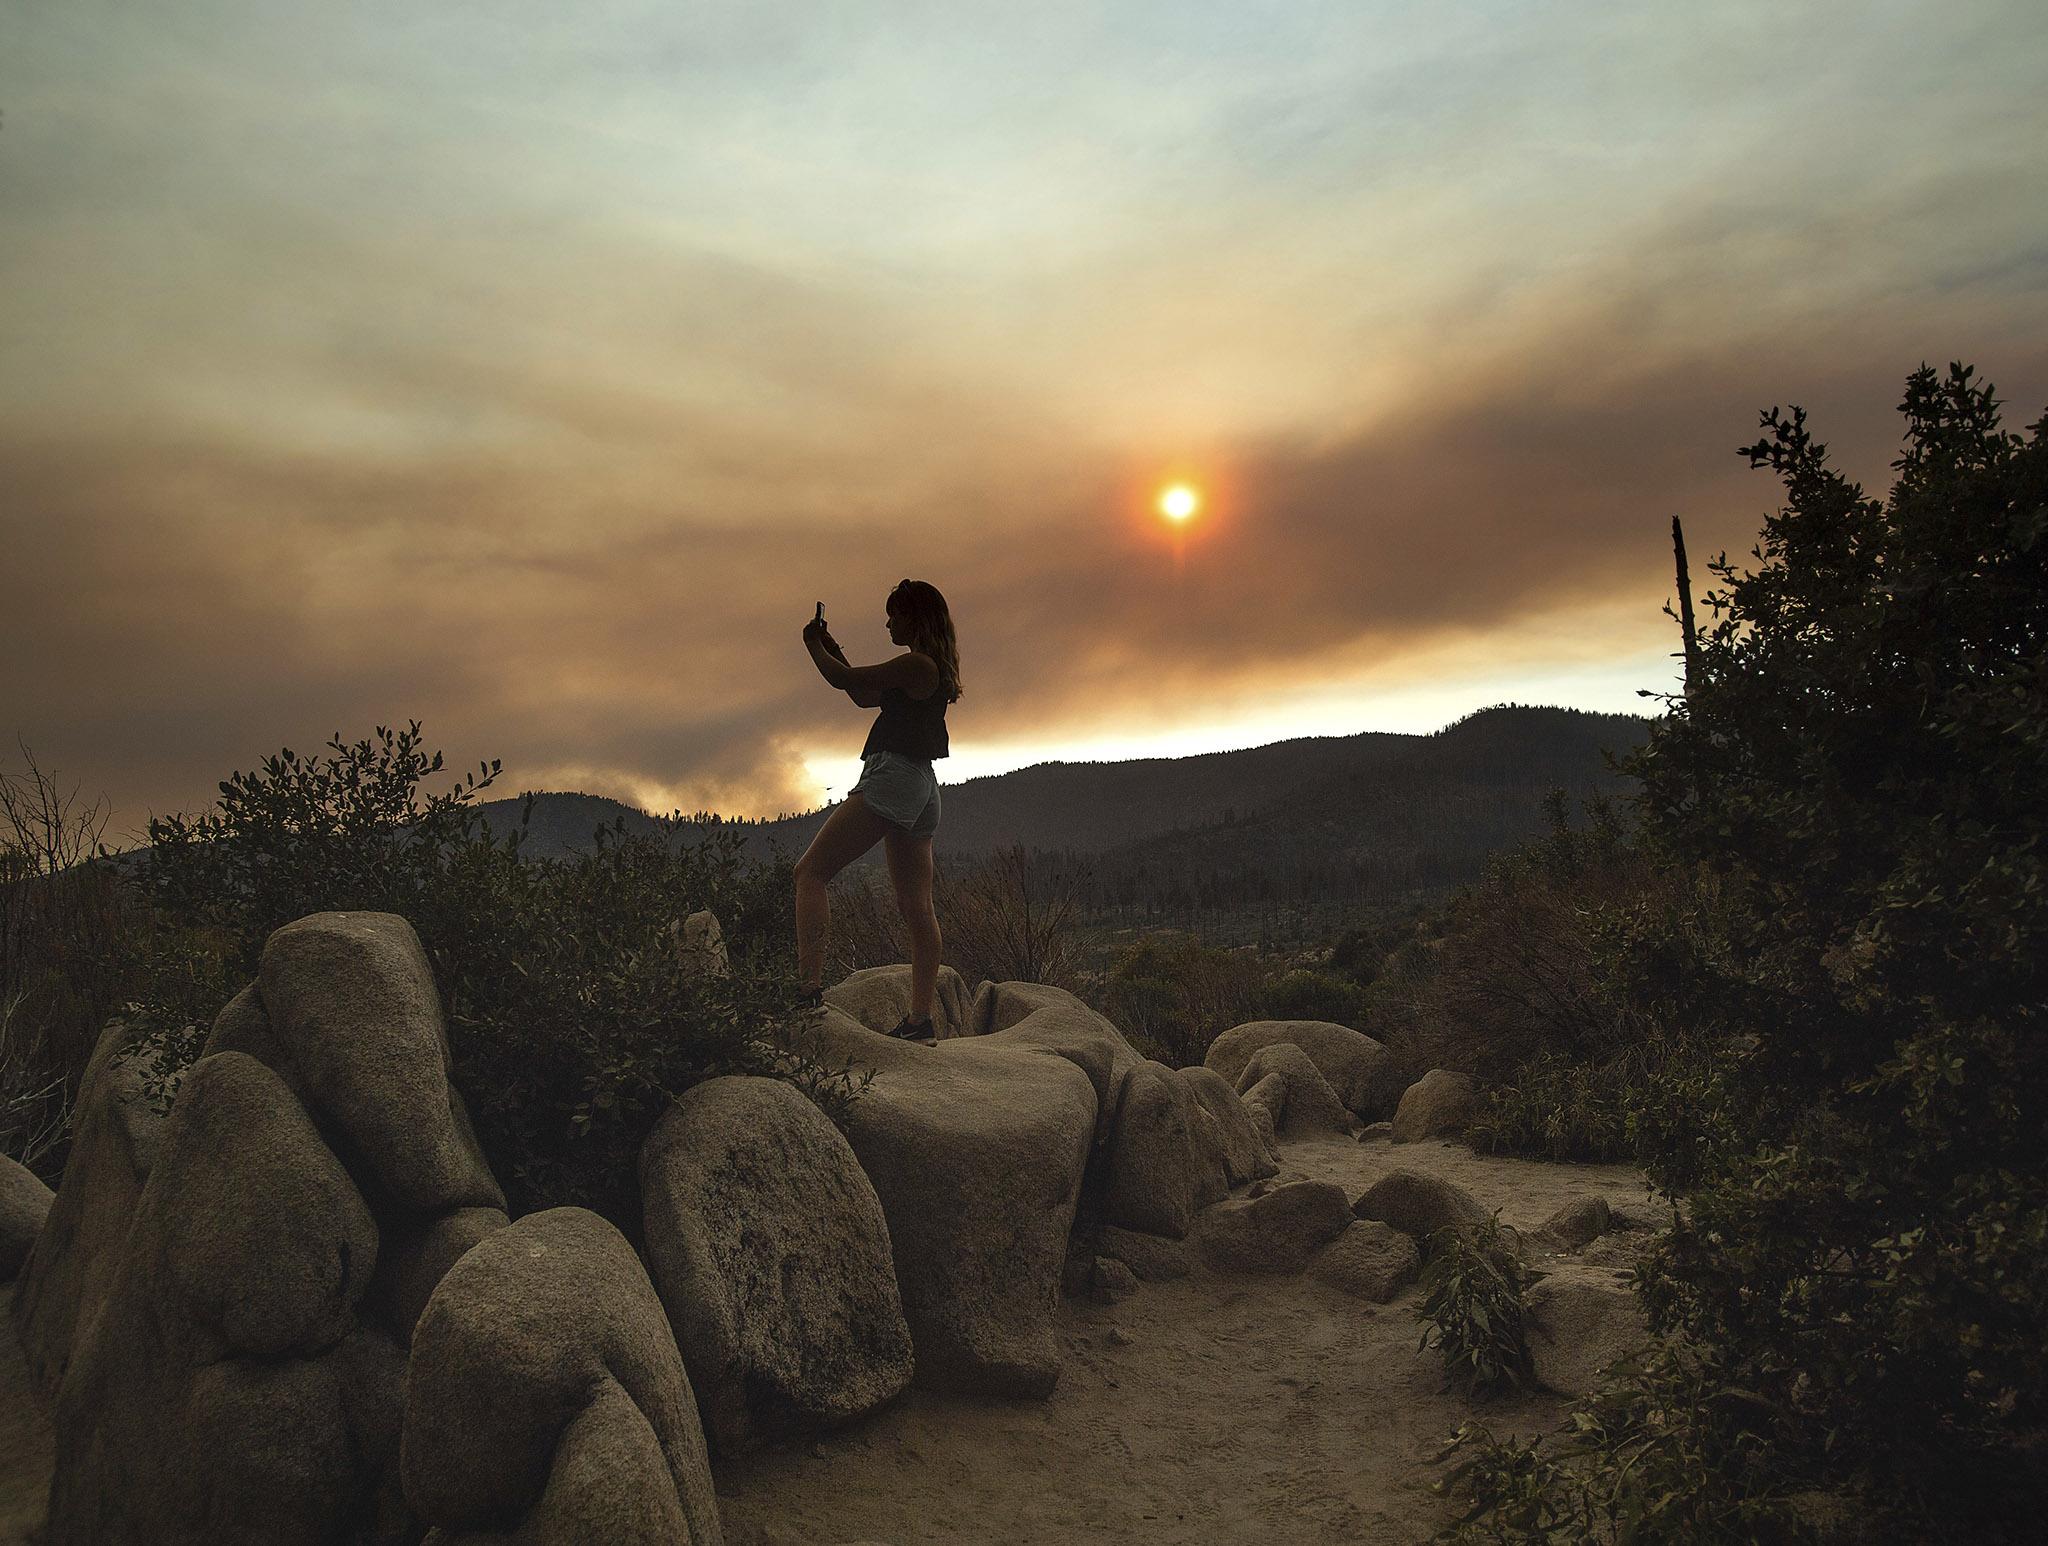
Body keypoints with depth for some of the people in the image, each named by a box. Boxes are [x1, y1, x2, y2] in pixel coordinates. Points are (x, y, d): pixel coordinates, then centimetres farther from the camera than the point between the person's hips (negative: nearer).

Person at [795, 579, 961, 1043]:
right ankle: (920, 1019, 3)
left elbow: (844, 680, -6)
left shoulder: (914, 664, -10)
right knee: (916, 908, 4)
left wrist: (814, 645, 12)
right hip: (921, 785, 10)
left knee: (811, 871, -11)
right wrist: (833, 647, 27)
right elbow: (865, 697, 28)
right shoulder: (936, 670, 20)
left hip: (893, 774, -10)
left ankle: (808, 984, -24)